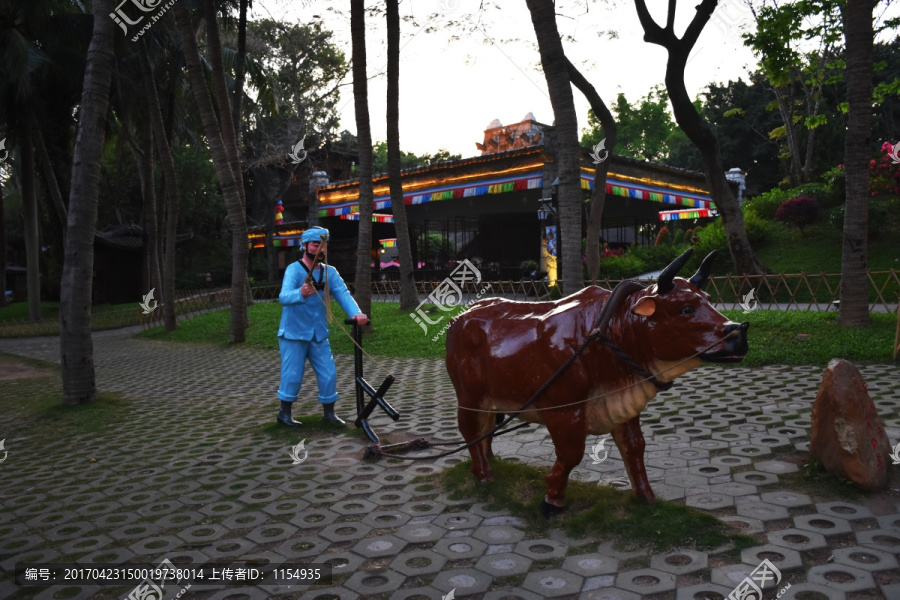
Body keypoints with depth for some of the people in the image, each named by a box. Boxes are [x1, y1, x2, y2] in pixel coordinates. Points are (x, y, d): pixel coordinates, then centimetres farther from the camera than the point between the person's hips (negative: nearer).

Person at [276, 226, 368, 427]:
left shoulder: (330, 272, 1)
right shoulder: (294, 269, -15)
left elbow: (343, 293, -14)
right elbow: (283, 296, -31)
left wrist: (355, 313, -34)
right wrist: (301, 293, -54)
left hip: (319, 334, 5)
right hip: (293, 334, -4)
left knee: (329, 374, 3)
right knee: (292, 375, 0)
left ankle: (329, 412, 20)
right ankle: (284, 413, 20)